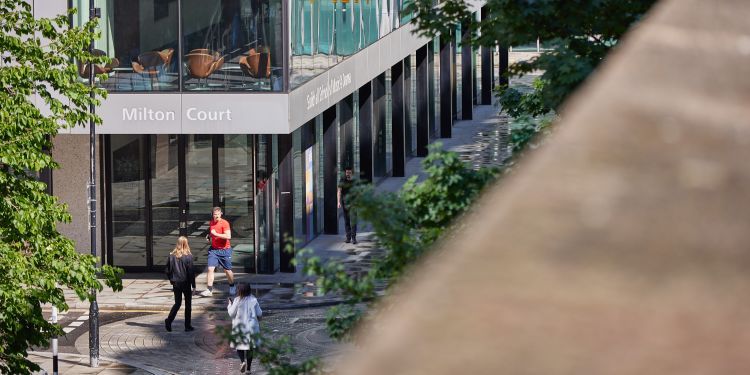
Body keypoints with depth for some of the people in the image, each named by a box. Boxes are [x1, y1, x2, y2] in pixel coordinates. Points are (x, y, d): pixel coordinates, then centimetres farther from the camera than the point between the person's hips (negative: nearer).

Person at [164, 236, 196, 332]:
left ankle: (169, 320, -6)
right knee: (188, 304, 10)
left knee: (177, 303, 15)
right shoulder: (188, 256, -13)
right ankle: (187, 326, 13)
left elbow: (167, 270, 2)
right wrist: (193, 285, -5)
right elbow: (191, 272, -12)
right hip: (186, 283, -3)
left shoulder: (171, 256, -3)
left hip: (176, 283, 3)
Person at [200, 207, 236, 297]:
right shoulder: (211, 223, 7)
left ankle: (232, 287, 32)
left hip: (224, 250, -4)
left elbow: (228, 236, -22)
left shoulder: (224, 223, -12)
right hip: (213, 249, 4)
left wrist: (216, 234, -23)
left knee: (227, 270, 8)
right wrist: (209, 236, 6)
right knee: (210, 269, -10)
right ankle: (209, 290, -11)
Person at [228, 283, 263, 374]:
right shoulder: (253, 300, -7)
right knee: (250, 347, 14)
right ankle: (248, 367, 19)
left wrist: (230, 304, 9)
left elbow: (231, 313, -7)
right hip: (251, 327, 2)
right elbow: (259, 314, -2)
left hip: (239, 328, -2)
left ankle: (243, 361, -18)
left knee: (239, 346, 9)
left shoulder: (237, 301, -14)